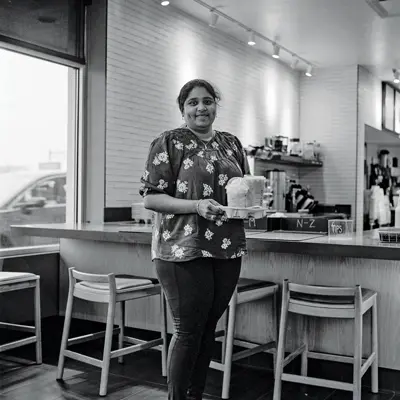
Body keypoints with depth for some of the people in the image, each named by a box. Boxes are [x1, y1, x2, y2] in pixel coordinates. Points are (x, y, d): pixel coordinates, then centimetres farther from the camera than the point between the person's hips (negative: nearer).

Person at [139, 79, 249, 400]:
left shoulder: (232, 144, 14)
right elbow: (150, 198, -8)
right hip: (184, 251, -5)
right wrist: (196, 206, -21)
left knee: (208, 328, 13)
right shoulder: (169, 143, -3)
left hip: (228, 250, 5)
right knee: (188, 331, 1)